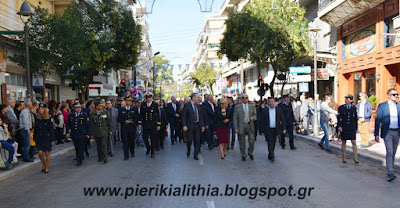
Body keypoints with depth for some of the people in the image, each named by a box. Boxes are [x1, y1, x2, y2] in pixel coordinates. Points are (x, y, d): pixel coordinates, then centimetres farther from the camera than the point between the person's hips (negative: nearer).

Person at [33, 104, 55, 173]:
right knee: (40, 153, -5)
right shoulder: (37, 118, 7)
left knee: (47, 153, 3)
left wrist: (53, 138, -7)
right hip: (39, 138, 3)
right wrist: (34, 138, 11)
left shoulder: (48, 119, -4)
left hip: (47, 138, -3)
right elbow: (35, 129, 13)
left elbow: (51, 129, -3)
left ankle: (47, 168, 15)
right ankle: (44, 165, 19)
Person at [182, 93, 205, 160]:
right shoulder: (187, 105, -5)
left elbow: (200, 116, 16)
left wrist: (202, 125, 11)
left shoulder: (198, 106, 12)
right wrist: (184, 125, -15)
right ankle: (188, 151, 26)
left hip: (197, 125, 5)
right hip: (190, 126, -5)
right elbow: (183, 116, -7)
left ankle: (196, 155, 12)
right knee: (189, 140, -3)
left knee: (197, 140, 3)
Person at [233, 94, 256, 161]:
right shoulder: (237, 107, 1)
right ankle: (243, 155, 24)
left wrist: (253, 117, -9)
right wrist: (236, 128, -7)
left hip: (250, 125, 1)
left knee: (252, 140, -4)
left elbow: (255, 114, 15)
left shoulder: (252, 106, 9)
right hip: (241, 126, -1)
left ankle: (250, 153, 22)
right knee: (242, 142, 6)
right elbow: (235, 118, -1)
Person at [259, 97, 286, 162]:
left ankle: (270, 156, 25)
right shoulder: (264, 110, -2)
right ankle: (272, 156, -7)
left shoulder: (279, 109, 4)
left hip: (275, 130, 3)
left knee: (273, 143, 11)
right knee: (270, 143, -9)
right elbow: (261, 121, 0)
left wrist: (284, 128, -4)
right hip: (268, 130, -3)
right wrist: (262, 131, -3)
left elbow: (282, 119, 4)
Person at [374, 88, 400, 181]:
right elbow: (378, 120, -3)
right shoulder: (382, 106, -3)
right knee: (389, 152, -12)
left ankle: (389, 171, 24)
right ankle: (389, 173, -12)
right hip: (387, 132, -4)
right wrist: (376, 134, -6)